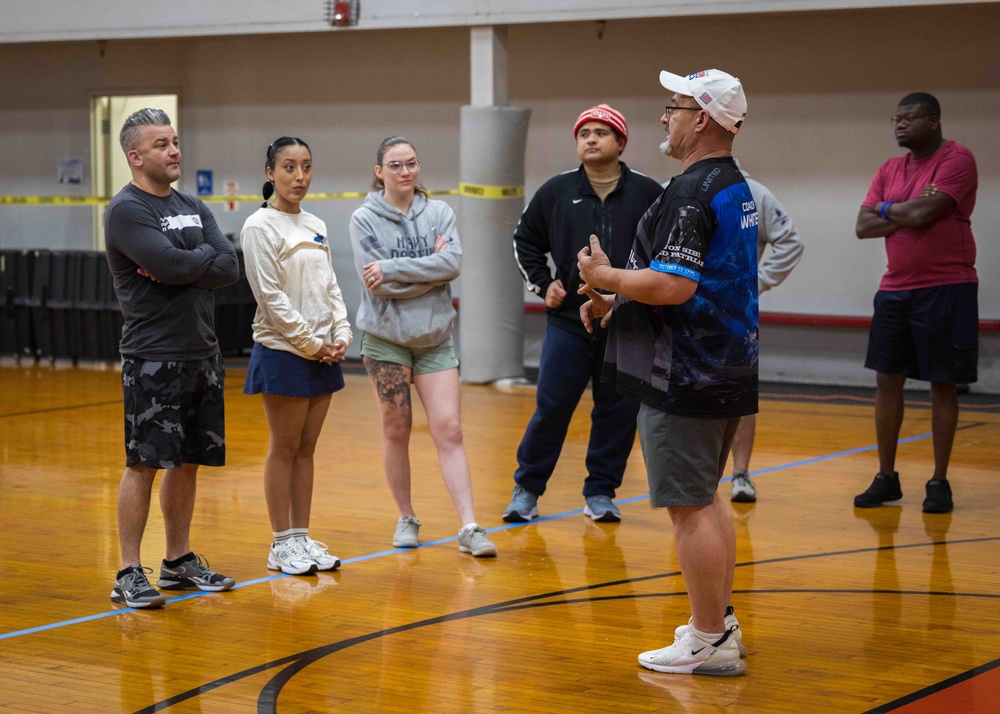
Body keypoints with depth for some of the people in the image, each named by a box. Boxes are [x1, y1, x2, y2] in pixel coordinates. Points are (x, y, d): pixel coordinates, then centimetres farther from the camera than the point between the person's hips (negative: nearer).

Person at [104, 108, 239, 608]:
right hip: (152, 357, -7)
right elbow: (170, 264, -23)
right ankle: (129, 573, -1)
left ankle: (179, 560, 23)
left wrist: (180, 266, -14)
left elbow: (229, 268, 1)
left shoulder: (193, 208, 14)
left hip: (202, 354, 7)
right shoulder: (126, 210, -9)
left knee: (188, 461, 12)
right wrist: (205, 254, -4)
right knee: (145, 463, -6)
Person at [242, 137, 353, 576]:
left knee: (306, 448, 10)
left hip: (322, 354, 6)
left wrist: (340, 334, 0)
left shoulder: (315, 227, 13)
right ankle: (282, 545, 6)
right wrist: (310, 342, -13)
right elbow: (270, 296, -13)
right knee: (284, 449, -1)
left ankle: (302, 538, 15)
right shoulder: (260, 226, -8)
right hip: (283, 353, -6)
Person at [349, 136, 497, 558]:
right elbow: (376, 283, -15)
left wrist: (392, 269, -19)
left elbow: (453, 262, -15)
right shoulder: (365, 219, -5)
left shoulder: (439, 213, 2)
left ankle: (469, 527, -8)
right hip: (385, 337, -1)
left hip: (435, 337, 1)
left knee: (449, 429, -5)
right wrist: (429, 268, -13)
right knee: (396, 432, 8)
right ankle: (406, 520, 23)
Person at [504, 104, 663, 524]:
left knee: (617, 411, 4)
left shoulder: (647, 193, 2)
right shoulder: (557, 192, 5)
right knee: (551, 408, 0)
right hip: (568, 322, 0)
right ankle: (527, 488, 15)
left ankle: (601, 492, 17)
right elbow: (525, 241, 17)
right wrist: (542, 284, 6)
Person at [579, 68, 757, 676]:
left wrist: (605, 276, -11)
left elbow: (672, 286, -27)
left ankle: (709, 643, 1)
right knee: (707, 497, 20)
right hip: (728, 369, 10)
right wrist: (616, 301, 18)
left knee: (689, 507, -4)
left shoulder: (693, 192, -19)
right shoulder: (738, 188, 13)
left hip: (685, 378, -10)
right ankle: (722, 621, 27)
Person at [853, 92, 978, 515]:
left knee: (942, 384, 1)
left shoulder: (957, 160, -10)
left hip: (945, 290, -6)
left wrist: (888, 209, -3)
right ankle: (886, 478, 16)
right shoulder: (889, 170, 11)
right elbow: (863, 226, 3)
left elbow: (924, 213, -22)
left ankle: (939, 482, 9)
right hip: (894, 289, 7)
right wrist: (908, 213, -11)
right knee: (887, 381, 7)